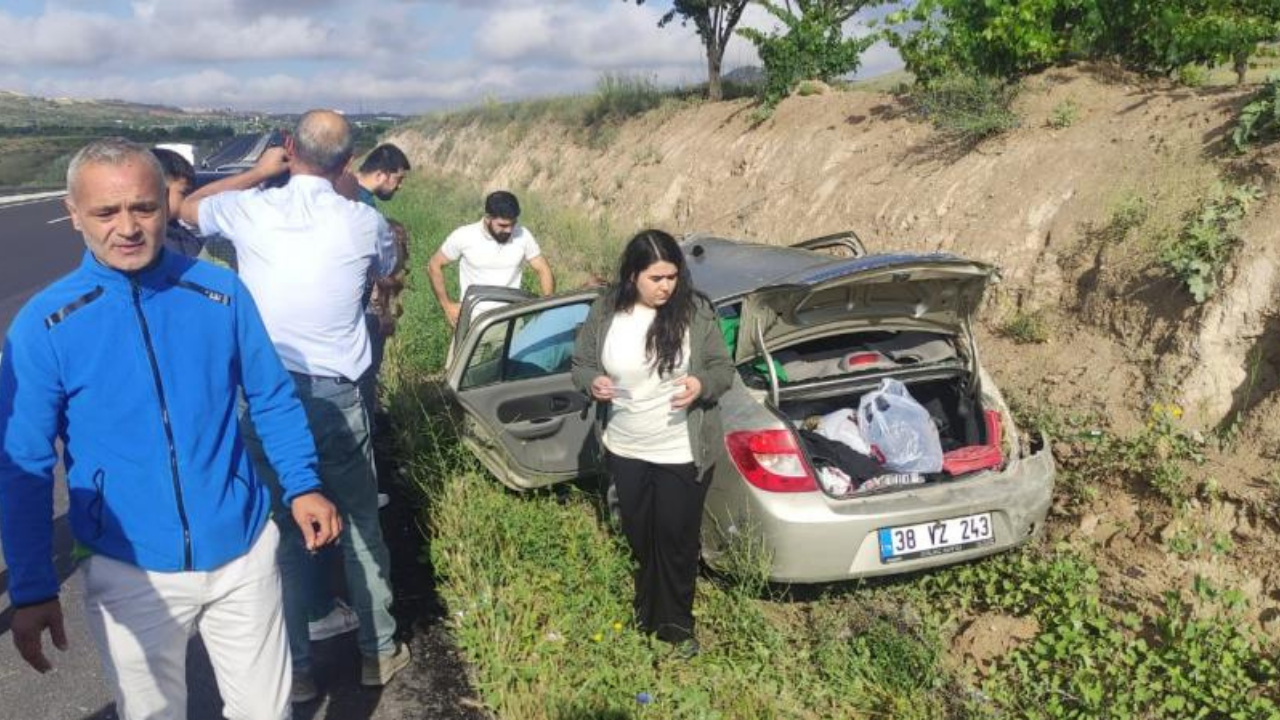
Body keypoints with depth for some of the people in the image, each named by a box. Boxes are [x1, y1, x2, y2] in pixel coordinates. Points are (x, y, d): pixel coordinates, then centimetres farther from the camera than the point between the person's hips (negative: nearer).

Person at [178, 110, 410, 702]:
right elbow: (388, 271, 17)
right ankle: (379, 651, 28)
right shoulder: (364, 222, -8)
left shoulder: (249, 209, -6)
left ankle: (296, 668, 23)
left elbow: (188, 207, 18)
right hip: (335, 396, -1)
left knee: (282, 529, 14)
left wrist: (257, 172, 20)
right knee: (361, 524, 15)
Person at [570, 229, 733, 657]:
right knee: (638, 536, 19)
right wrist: (592, 382, -19)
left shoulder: (695, 312, -12)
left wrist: (702, 383, -27)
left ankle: (676, 624, 27)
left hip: (682, 454, -3)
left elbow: (724, 369, -5)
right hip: (625, 450, 3)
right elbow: (580, 363, 4)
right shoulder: (604, 313, -7)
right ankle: (647, 610, 42)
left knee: (676, 540, 7)